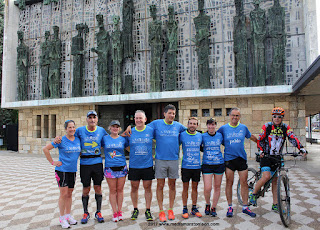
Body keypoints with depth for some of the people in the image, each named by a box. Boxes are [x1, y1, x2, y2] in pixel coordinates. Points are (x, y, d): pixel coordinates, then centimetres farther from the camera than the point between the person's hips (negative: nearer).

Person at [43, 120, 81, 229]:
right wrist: (52, 162, -9)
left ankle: (68, 215, 25)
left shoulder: (78, 139, 4)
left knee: (69, 193, 12)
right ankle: (62, 218, 11)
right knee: (63, 194, -3)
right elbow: (45, 149, -8)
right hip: (62, 170, -5)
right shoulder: (61, 140, -10)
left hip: (73, 170, 5)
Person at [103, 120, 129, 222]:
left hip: (122, 168, 1)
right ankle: (114, 213, 15)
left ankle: (119, 211, 20)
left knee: (120, 190, 7)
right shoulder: (105, 138, 5)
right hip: (110, 168, -1)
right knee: (112, 190, 4)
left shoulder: (123, 139, 7)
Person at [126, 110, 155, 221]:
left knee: (147, 188, 7)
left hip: (148, 165, -1)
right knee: (134, 188, 10)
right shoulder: (130, 132, 0)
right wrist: (134, 154, 3)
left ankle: (148, 210, 21)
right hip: (134, 165, 1)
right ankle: (135, 210, 27)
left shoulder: (151, 131, -3)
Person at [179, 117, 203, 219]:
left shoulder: (200, 136, 5)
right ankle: (185, 209, 18)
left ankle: (194, 208, 24)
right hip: (185, 166, -2)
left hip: (197, 166, 3)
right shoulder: (182, 135, -3)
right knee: (185, 187, 5)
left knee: (195, 187, 11)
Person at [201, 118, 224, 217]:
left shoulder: (220, 135, 6)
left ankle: (213, 208, 25)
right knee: (207, 188, -8)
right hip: (207, 165, -2)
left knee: (217, 187, 8)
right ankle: (207, 204, 21)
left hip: (219, 164, 2)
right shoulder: (203, 136, 0)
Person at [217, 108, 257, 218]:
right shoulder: (223, 128, 1)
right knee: (229, 183, 3)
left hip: (241, 158, 2)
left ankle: (245, 207, 18)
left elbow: (251, 137, 23)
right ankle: (230, 207, 16)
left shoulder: (243, 127, 7)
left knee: (244, 183, 5)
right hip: (229, 158, -2)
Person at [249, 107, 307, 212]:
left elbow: (293, 138, -10)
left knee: (275, 180, 9)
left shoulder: (286, 127, 2)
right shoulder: (267, 126, -6)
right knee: (266, 176, -21)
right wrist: (261, 150, -18)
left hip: (277, 157, 4)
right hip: (266, 156, -4)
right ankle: (253, 194, 0)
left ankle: (275, 205, 18)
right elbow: (260, 139, -5)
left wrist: (301, 148, -25)